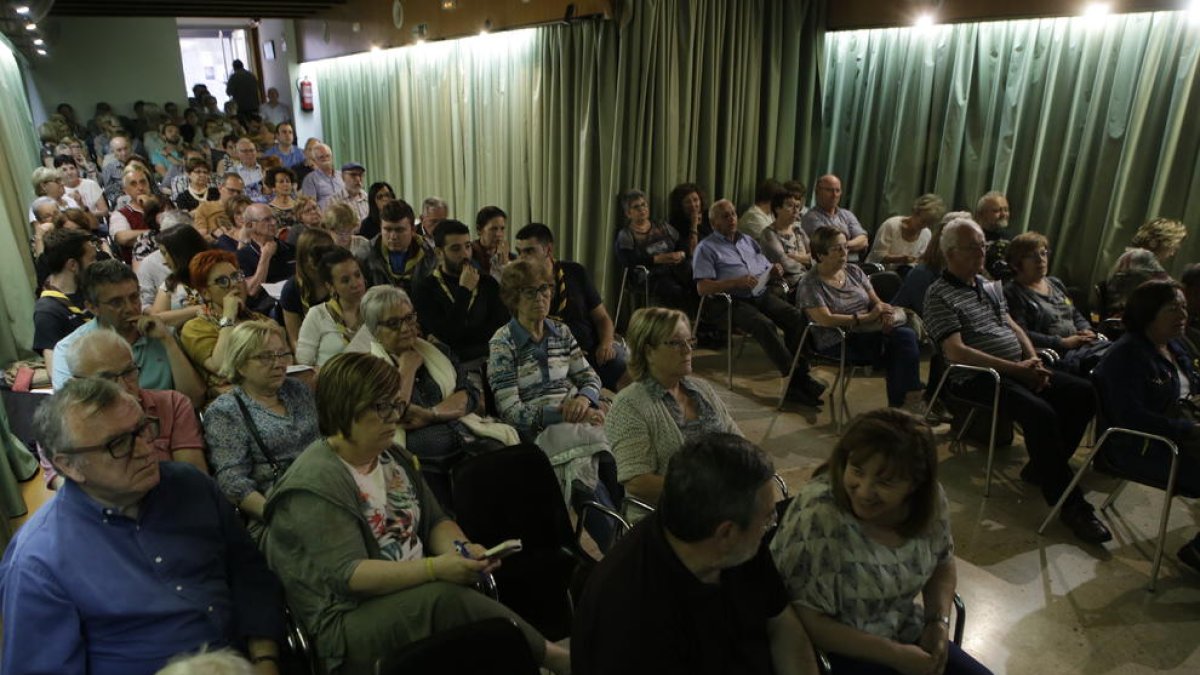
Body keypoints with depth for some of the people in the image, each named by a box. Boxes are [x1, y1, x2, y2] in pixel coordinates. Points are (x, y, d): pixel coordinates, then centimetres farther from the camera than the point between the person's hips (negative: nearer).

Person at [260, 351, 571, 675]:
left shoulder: (394, 456, 9)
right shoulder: (316, 484, -14)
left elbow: (435, 521, 11)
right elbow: (348, 575, -21)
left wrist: (462, 549, -11)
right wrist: (435, 568, -31)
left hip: (417, 592, 7)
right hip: (349, 623, -6)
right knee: (445, 598, -32)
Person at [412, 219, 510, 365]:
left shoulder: (487, 283, 11)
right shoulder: (425, 289, 1)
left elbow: (502, 329, 2)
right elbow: (445, 336, -10)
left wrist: (459, 335, -7)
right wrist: (464, 290, -11)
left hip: (487, 359, 3)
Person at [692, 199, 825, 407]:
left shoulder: (748, 240, 22)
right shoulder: (706, 248, 2)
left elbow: (766, 269, 26)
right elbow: (702, 288, -9)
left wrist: (774, 271, 0)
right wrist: (736, 282, -19)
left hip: (762, 295, 6)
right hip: (734, 302, -6)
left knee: (797, 317, -21)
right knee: (765, 325, -33)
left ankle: (801, 373, -18)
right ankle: (796, 378, -27)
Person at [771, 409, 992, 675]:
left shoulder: (930, 499, -11)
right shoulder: (818, 516, -29)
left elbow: (942, 565, 10)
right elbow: (808, 622, -24)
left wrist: (939, 622, -6)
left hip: (907, 636, 6)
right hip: (837, 653, -6)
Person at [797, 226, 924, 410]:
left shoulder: (854, 271, 15)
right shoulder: (810, 284, -5)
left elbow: (876, 301, 11)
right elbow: (826, 320, -16)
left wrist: (886, 313, -12)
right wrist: (866, 317, -18)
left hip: (869, 333, 6)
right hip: (839, 344, -6)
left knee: (907, 335, -24)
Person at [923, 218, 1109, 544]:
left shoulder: (990, 286, 18)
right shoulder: (939, 295, -10)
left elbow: (1013, 326, 21)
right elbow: (956, 352, -19)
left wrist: (1034, 361, 0)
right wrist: (1015, 368, -19)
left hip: (1019, 370, 9)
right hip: (978, 378, -9)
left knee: (1084, 393, -3)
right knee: (1041, 414, -29)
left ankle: (1042, 468, 10)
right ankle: (1070, 504, -15)